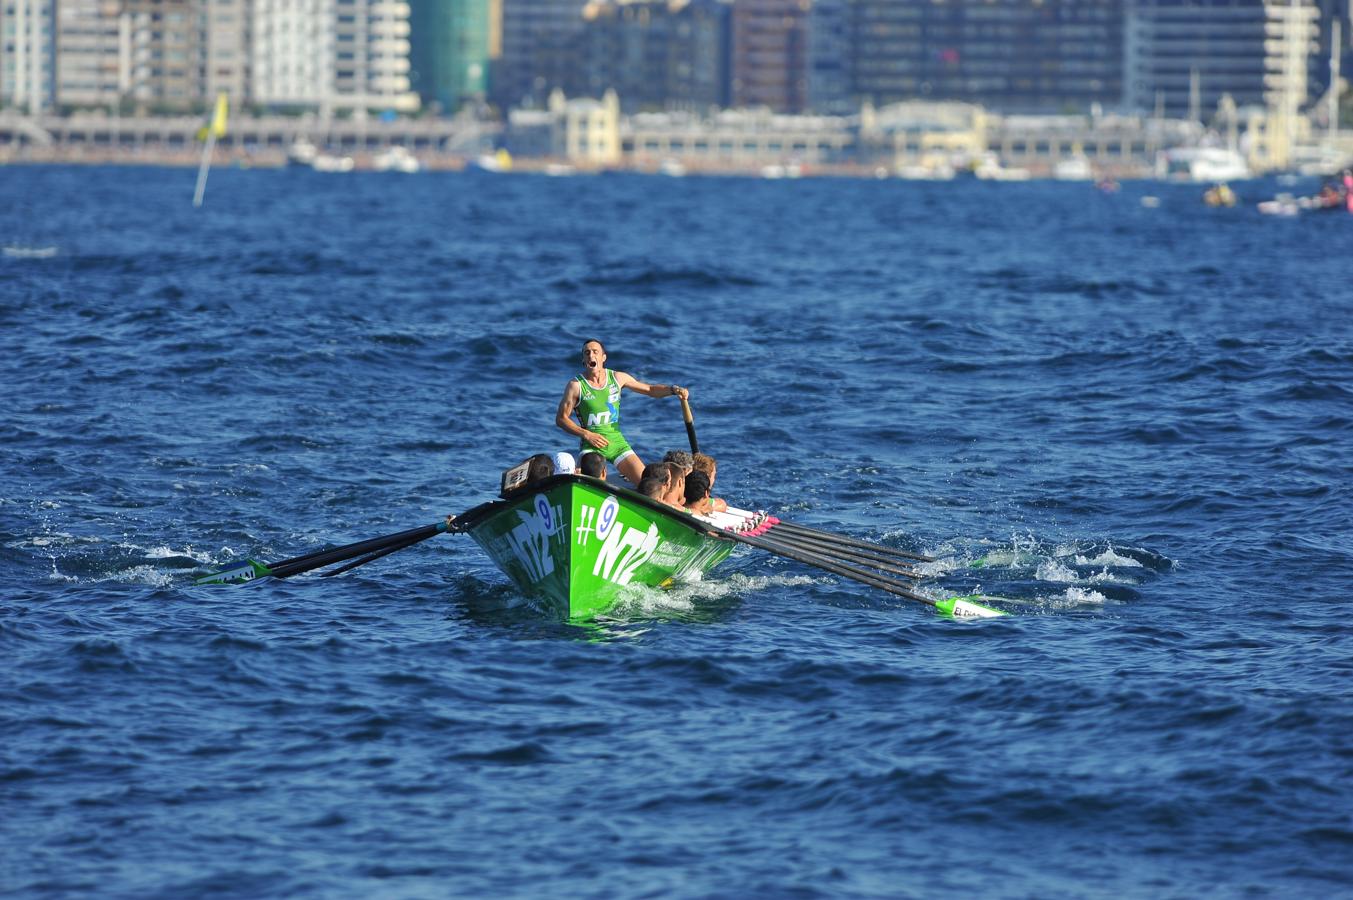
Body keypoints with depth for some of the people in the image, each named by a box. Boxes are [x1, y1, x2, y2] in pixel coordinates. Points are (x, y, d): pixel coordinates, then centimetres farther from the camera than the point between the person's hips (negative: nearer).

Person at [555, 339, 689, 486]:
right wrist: (587, 435, -14)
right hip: (591, 446, -3)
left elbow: (650, 390, 13)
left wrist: (674, 390, -4)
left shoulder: (617, 378, 3)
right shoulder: (576, 385, -7)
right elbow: (561, 419, -4)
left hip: (617, 443, 3)